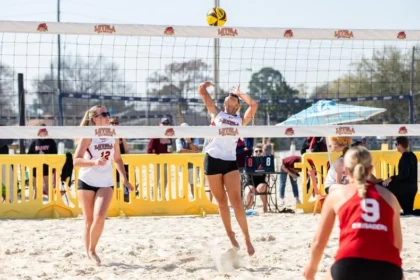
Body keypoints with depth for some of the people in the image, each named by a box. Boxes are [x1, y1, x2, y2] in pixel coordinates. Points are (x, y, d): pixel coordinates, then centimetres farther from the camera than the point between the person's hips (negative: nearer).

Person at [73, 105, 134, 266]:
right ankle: (88, 253, 18)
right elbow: (76, 161, -16)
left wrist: (124, 178, 7)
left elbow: (117, 159, 16)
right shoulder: (88, 136, -10)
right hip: (87, 182, -3)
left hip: (106, 183, 3)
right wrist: (94, 162, -32)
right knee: (89, 220, 4)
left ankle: (92, 250, 2)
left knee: (100, 217, -15)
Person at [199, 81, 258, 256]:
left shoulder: (241, 120, 14)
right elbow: (202, 91, 10)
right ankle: (230, 237, 17)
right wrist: (204, 86, 30)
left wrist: (240, 93, 12)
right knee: (222, 202, 6)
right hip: (212, 159, 0)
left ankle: (247, 238, -4)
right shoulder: (216, 113, 12)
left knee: (236, 202, -9)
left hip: (230, 161, 0)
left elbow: (254, 105, -2)